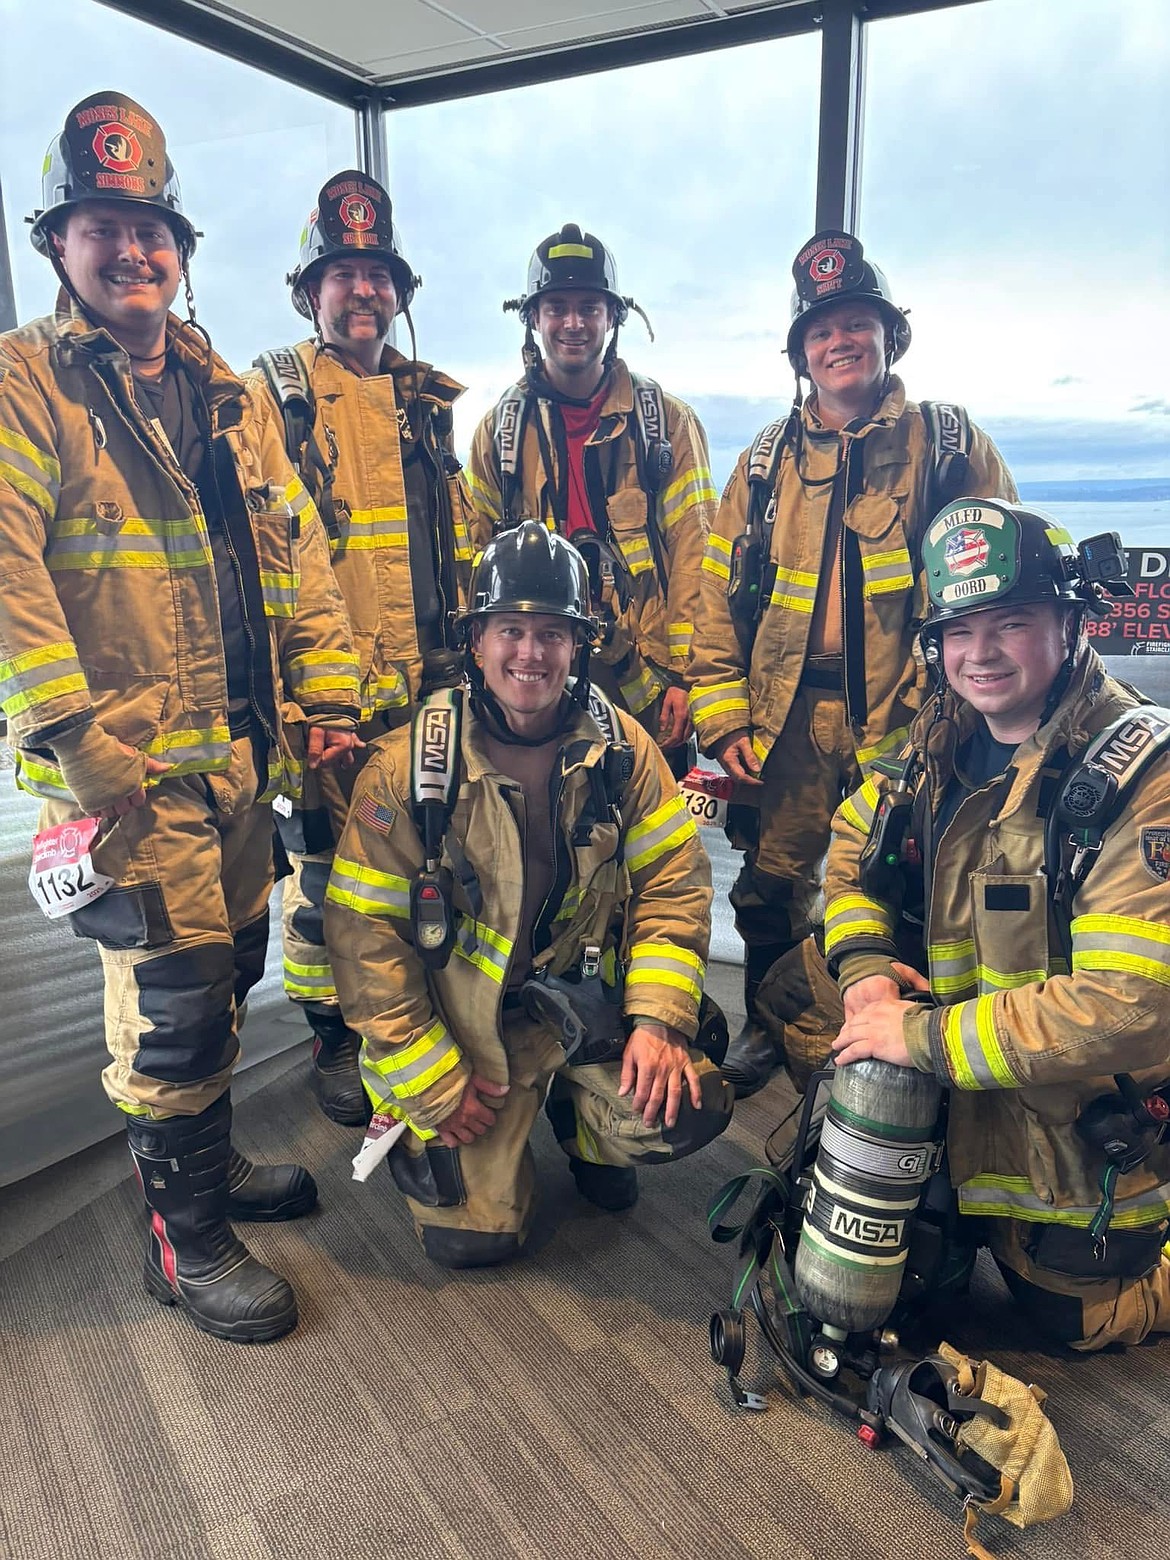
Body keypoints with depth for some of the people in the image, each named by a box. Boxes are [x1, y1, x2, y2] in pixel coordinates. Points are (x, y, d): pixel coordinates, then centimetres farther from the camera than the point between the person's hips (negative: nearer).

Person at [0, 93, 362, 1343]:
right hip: (127, 766, -7)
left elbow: (295, 548, 15)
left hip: (241, 752, 7)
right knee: (176, 997, -3)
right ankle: (186, 1236, 18)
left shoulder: (227, 397, 15)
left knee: (229, 966, 18)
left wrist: (326, 695, 8)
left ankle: (201, 1155, 40)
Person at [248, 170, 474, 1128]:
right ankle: (336, 1039, 20)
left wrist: (466, 647, 17)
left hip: (432, 682, 5)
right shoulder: (274, 393, 0)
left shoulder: (428, 398, 16)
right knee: (327, 867, 3)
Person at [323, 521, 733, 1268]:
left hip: (588, 1002, 3)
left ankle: (584, 1124, 16)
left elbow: (673, 877, -4)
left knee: (683, 1114, -18)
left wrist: (660, 1017, -16)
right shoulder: (412, 765, -15)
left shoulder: (621, 746, -7)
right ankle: (422, 1131, 26)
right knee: (472, 1234, -7)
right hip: (466, 1020, -2)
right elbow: (363, 926, -12)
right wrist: (432, 1083, -12)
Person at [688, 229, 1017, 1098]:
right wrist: (723, 717, 1)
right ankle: (771, 1026, 30)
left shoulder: (950, 444, 4)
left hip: (911, 717, -2)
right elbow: (721, 593, 8)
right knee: (773, 887, 9)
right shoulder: (768, 462, 11)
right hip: (790, 714, 2)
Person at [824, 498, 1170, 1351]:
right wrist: (865, 967, -11)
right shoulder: (944, 743, -5)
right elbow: (855, 848, 8)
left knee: (1074, 1315, 14)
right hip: (953, 1091, 6)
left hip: (1089, 1115, -6)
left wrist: (923, 1036, -28)